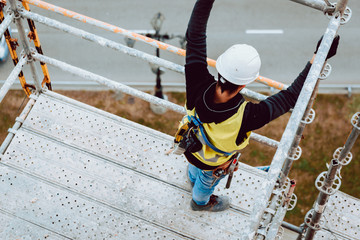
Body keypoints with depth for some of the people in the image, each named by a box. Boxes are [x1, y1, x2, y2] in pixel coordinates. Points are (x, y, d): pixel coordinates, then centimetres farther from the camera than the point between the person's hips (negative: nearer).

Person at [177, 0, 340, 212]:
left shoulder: (198, 86, -44)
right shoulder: (246, 116, -50)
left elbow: (195, 35, -36)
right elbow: (291, 97, -39)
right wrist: (318, 58, -37)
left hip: (190, 145, 3)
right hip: (213, 164, -3)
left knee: (196, 167, 41)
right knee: (208, 179, 35)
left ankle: (193, 178, 77)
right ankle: (201, 201, 70)